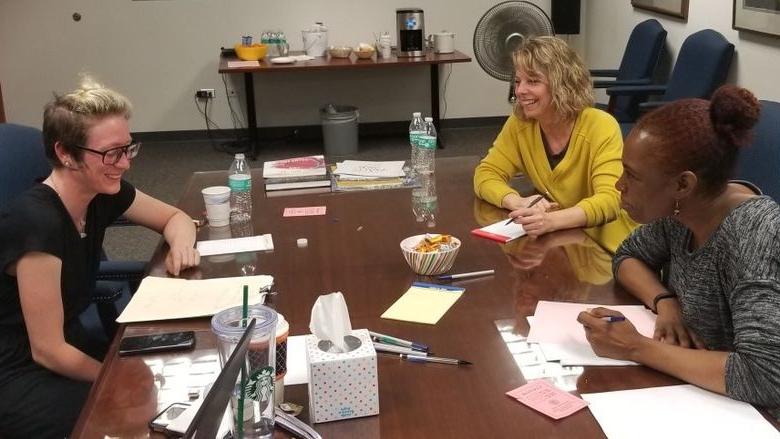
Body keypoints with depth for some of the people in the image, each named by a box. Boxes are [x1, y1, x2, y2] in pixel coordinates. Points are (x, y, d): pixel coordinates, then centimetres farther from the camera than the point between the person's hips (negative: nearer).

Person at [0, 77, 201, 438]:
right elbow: (47, 352, -23)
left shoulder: (103, 193, -6)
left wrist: (182, 244, -12)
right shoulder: (36, 224, -29)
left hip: (65, 345, 8)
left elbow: (174, 217, 12)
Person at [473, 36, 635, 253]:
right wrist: (519, 204, -27)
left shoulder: (601, 128, -19)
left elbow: (610, 201, -28)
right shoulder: (519, 124, -6)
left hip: (607, 245, -5)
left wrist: (551, 221, -47)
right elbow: (486, 174, -5)